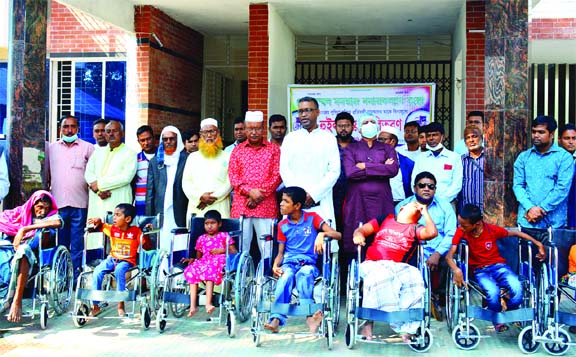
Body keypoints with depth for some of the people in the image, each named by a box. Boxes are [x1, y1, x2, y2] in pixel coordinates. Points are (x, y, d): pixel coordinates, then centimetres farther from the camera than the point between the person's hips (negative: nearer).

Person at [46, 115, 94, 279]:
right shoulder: (52, 148, 12)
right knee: (60, 243, 9)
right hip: (57, 203, 3)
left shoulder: (87, 148, 3)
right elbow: (46, 174, 17)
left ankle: (76, 274, 7)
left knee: (77, 244, 1)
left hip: (79, 204, -2)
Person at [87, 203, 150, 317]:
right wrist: (97, 221, -3)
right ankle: (95, 305, -13)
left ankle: (121, 304, -26)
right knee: (97, 272, -22)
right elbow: (100, 227, 19)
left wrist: (146, 234, -18)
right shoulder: (112, 229, 4)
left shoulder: (136, 231, -6)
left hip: (127, 261, -4)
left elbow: (147, 247, -4)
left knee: (119, 270, -37)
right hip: (112, 258, 4)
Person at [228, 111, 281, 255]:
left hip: (266, 206, -1)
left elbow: (277, 175, 1)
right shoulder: (238, 150, 12)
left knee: (266, 247, -2)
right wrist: (250, 192, -10)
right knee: (240, 247, 2)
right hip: (241, 205, 1)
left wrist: (261, 194, -9)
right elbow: (232, 175, 4)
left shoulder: (274, 149, 9)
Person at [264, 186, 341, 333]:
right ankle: (277, 319, -44)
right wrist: (275, 266, -8)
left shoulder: (312, 218, 4)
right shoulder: (282, 225, 13)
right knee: (285, 277, -34)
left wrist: (322, 234, -26)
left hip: (309, 263, -2)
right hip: (289, 262, 2)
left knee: (304, 274, -38)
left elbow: (337, 235, -6)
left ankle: (310, 316, -43)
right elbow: (280, 253, 13)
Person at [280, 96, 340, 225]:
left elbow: (334, 171, 1)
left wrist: (314, 194, -8)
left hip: (321, 202, -1)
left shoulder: (329, 138, 8)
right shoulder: (290, 138, 13)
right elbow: (284, 169, 5)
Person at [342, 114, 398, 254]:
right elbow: (350, 172, -7)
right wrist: (381, 168, -4)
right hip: (357, 200, -1)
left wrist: (365, 166, -5)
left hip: (382, 200, 1)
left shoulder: (387, 149, 16)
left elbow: (393, 170, -4)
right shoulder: (351, 149, 12)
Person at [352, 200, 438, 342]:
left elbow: (432, 232, 1)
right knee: (381, 277, -37)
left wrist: (425, 212, 16)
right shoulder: (385, 219, 25)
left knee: (414, 278, -32)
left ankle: (406, 328, -33)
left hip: (398, 266, 1)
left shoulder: (415, 229, 22)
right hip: (373, 264, -1)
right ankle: (369, 322, -31)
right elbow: (362, 229, 19)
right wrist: (358, 234, -6)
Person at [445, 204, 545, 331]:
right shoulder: (461, 231, -11)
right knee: (493, 293, -34)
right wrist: (456, 269, -37)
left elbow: (515, 233, 6)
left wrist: (538, 244, -1)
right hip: (480, 271, -1)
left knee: (516, 288, -30)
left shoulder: (492, 230, -9)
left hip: (498, 265, 1)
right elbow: (449, 255, -16)